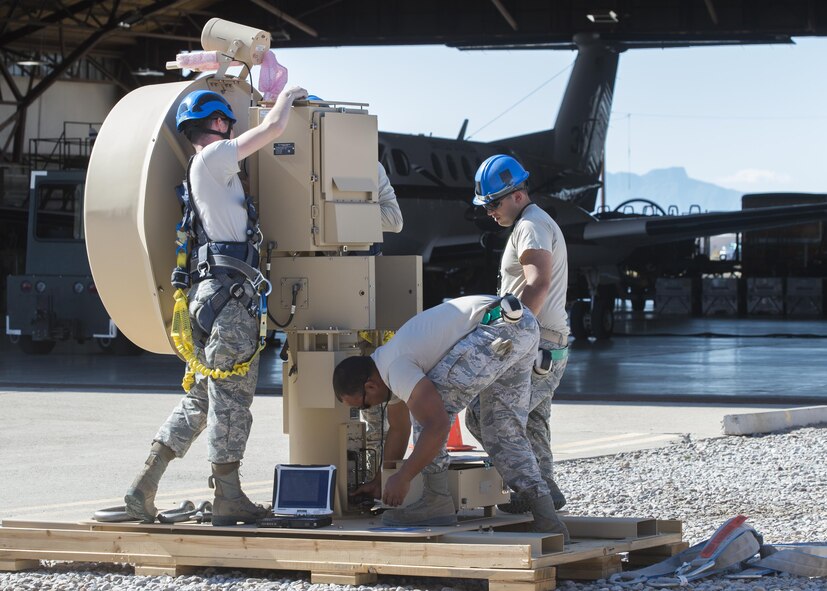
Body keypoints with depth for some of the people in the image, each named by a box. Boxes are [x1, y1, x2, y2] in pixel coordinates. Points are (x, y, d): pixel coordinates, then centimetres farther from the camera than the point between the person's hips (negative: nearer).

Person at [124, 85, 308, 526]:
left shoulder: (205, 169, 24)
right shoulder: (213, 157, -4)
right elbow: (272, 129, -5)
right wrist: (287, 97, 16)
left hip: (208, 295, 10)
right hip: (229, 293, -10)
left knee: (200, 398, 10)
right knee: (232, 396, -5)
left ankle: (145, 486, 6)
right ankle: (227, 498, -1)